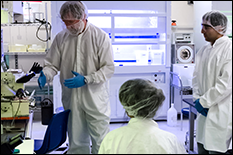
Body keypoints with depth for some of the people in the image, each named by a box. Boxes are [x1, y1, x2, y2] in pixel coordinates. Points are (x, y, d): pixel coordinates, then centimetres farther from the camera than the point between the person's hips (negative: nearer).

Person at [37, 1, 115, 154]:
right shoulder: (61, 37, 3)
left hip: (95, 99, -3)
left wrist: (86, 79, -20)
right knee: (76, 142, 15)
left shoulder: (100, 36, -8)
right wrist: (45, 76, -15)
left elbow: (109, 68, -9)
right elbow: (52, 64, 8)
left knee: (101, 143, 5)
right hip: (71, 99, 3)